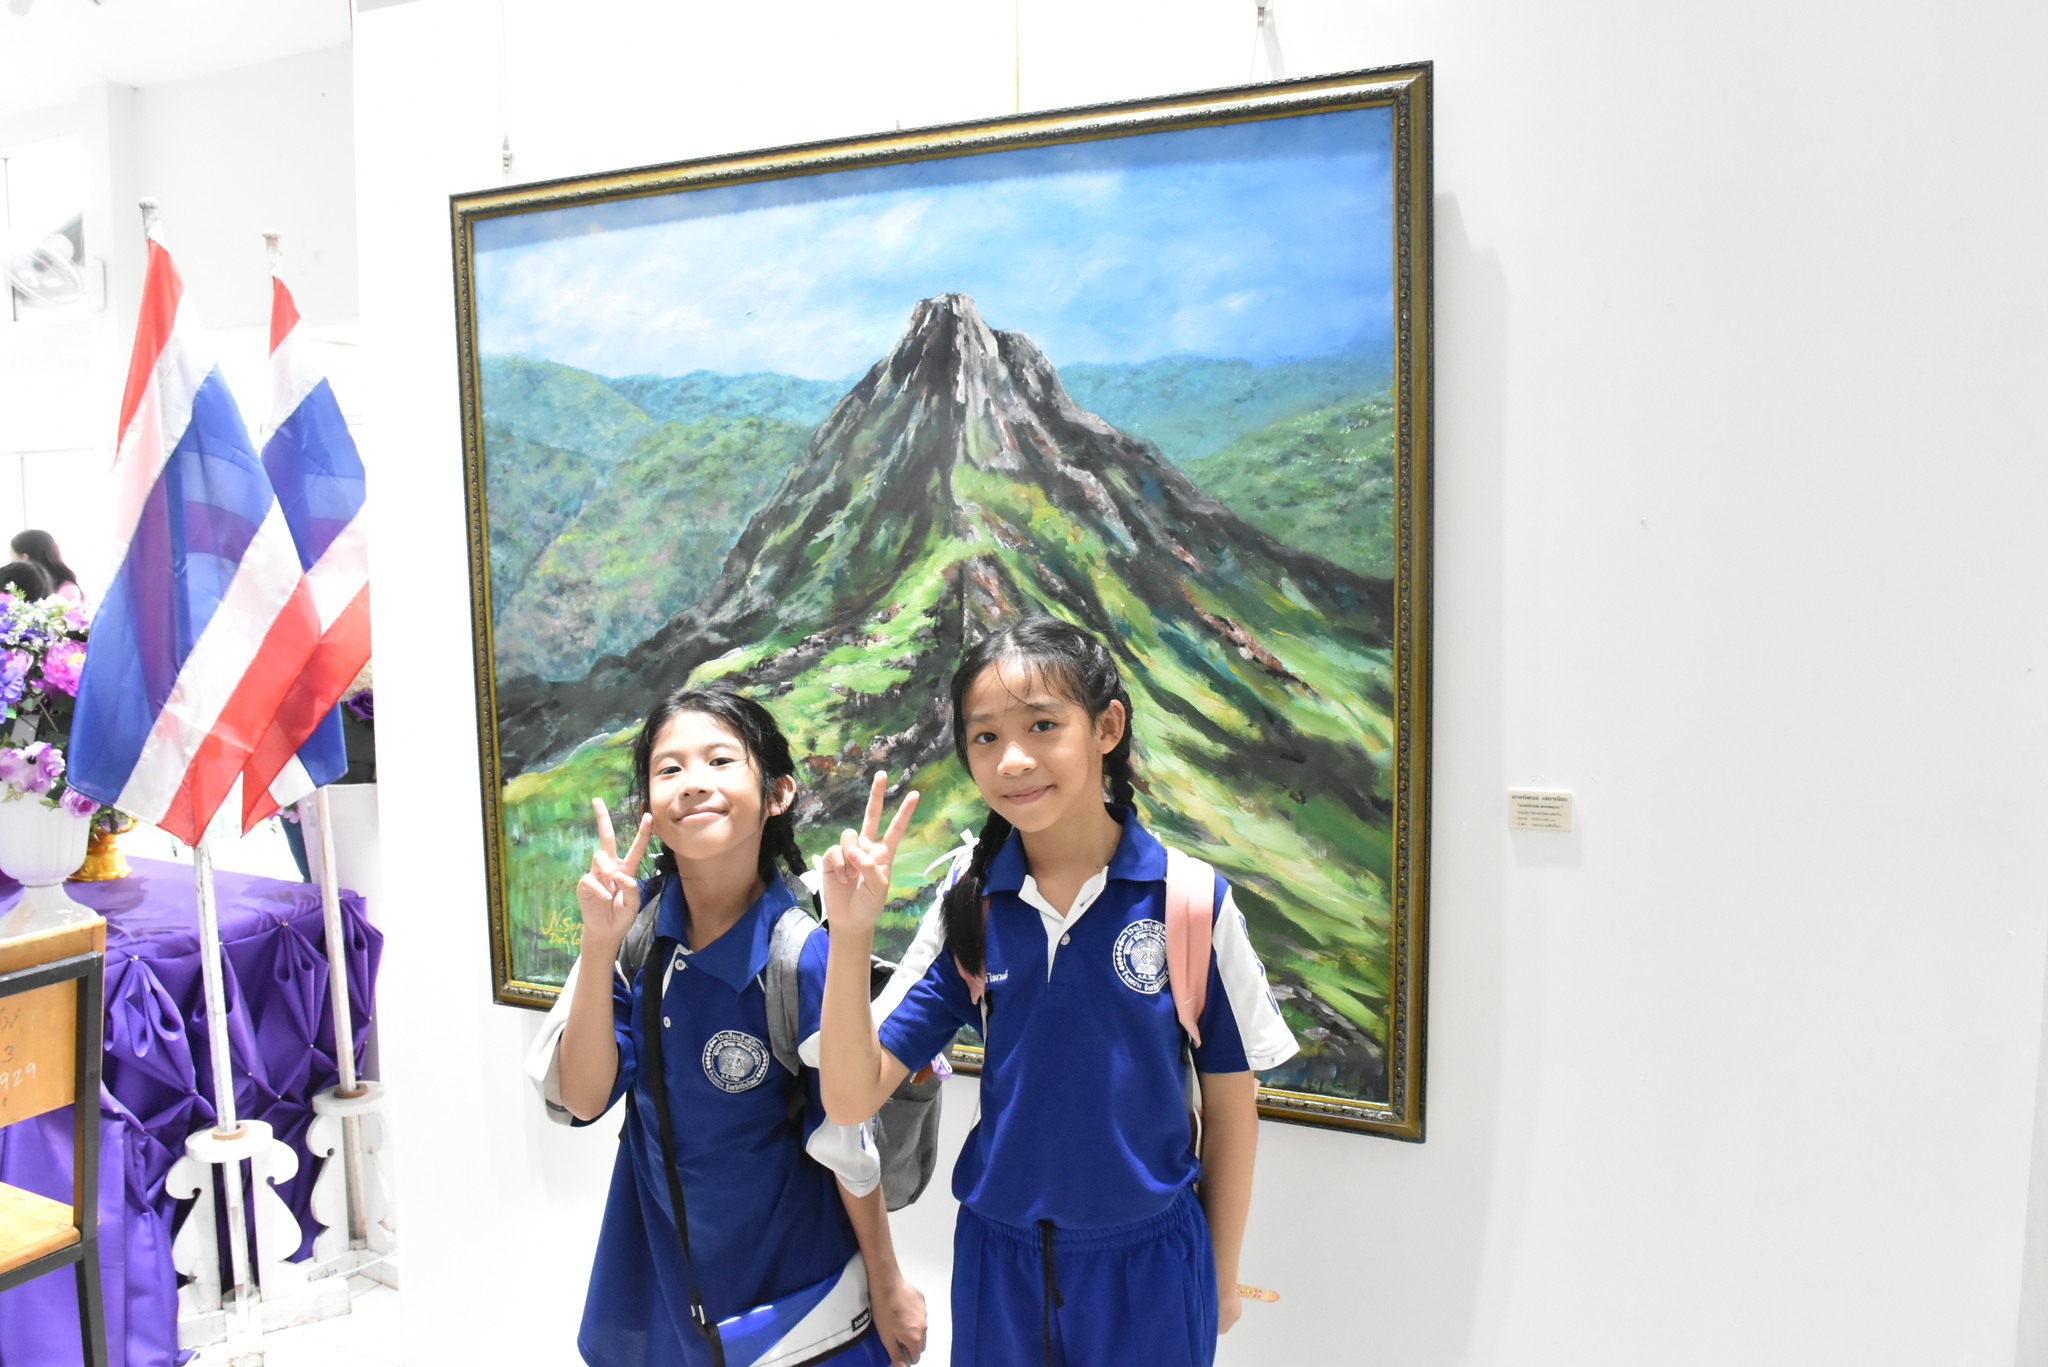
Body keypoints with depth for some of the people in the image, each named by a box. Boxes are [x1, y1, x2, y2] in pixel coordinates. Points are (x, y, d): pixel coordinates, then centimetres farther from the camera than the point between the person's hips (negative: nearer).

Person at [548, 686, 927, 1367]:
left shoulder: (801, 957, -25)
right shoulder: (635, 919, -12)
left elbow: (846, 1144, -15)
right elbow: (583, 1100, -14)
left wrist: (889, 1287, -3)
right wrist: (598, 945, -27)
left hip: (788, 1279, -4)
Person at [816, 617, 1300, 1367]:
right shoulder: (968, 905, -7)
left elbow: (1229, 1106, -2)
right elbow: (851, 1096, -9)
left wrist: (1222, 1278, 7)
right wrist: (850, 936, -22)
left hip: (1148, 1266, -2)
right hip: (998, 1265, 2)